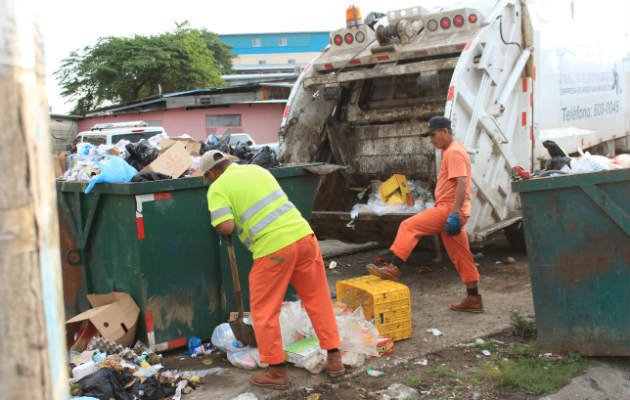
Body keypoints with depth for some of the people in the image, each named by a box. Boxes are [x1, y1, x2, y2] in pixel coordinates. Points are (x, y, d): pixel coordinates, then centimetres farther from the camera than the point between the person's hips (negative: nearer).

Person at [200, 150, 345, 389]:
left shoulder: (218, 188, 1)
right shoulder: (257, 169, 19)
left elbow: (226, 227, -12)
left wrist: (220, 226, 10)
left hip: (273, 248, -6)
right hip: (303, 235, 6)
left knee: (265, 311, 11)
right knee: (318, 300, 17)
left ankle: (277, 371, 18)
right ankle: (334, 359, 24)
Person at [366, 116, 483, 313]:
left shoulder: (454, 152, -12)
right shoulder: (452, 151, 20)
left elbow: (462, 183, -22)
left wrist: (454, 214, -27)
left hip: (449, 210, -10)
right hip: (450, 211, 10)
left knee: (409, 226, -12)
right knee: (461, 257, 12)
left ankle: (393, 268, -12)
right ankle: (473, 299, 16)